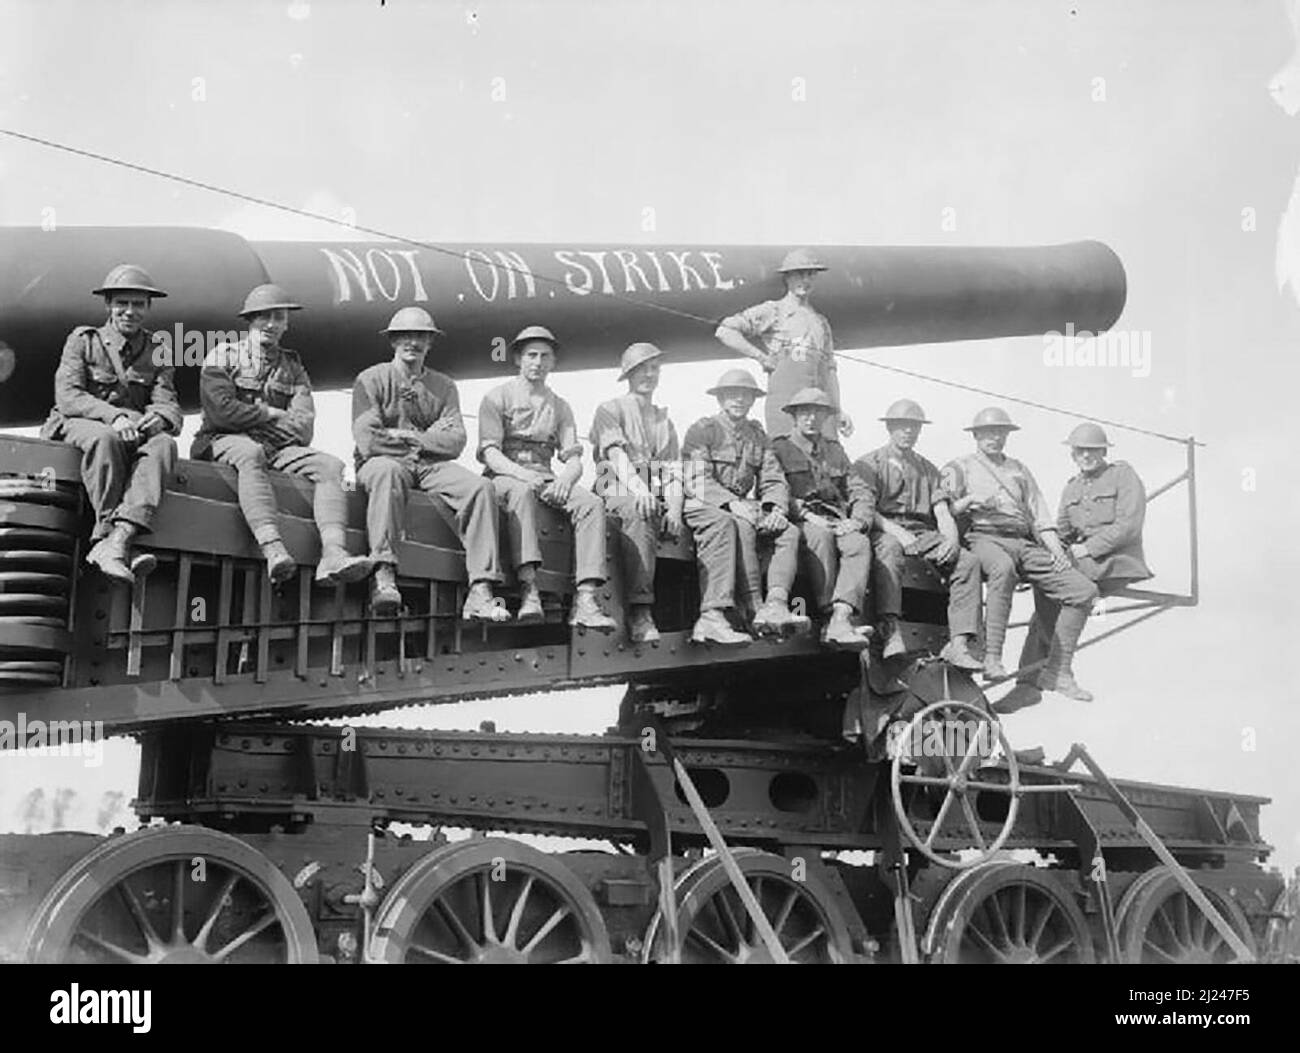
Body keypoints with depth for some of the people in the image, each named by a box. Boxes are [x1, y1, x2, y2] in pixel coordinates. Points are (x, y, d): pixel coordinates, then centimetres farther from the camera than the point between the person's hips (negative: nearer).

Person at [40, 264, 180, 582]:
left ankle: (118, 540, -49)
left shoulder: (158, 353, 14)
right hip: (75, 426, -2)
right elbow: (67, 396, -9)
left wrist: (159, 418, -27)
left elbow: (170, 407, 1)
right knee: (105, 438, -38)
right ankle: (106, 531, -40)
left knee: (163, 444, -32)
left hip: (133, 434, 3)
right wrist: (113, 416, -28)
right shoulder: (83, 340, 6)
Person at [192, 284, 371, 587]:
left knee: (330, 464, -23)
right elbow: (221, 409, -7)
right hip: (224, 443, -4)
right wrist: (272, 414, 0)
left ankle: (333, 553, -45)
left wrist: (251, 418, -4)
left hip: (279, 448, 4)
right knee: (250, 454, -39)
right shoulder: (223, 355, 11)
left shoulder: (293, 367, 21)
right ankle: (273, 550, -57)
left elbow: (303, 428, 5)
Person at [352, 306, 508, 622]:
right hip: (385, 463, -4)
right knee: (387, 470, -39)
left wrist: (411, 437, -8)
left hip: (431, 466, 4)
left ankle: (481, 592, -30)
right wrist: (432, 437, -1)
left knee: (481, 486, -23)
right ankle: (383, 576, -48)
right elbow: (367, 441, -8)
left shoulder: (443, 386, 18)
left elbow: (456, 443, 3)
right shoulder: (371, 379, 7)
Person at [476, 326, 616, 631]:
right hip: (504, 477, -4)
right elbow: (489, 452, -5)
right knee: (522, 492, -39)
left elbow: (574, 459, 11)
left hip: (546, 479, 4)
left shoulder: (560, 407, 21)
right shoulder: (497, 397, 8)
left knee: (591, 502, -26)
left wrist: (565, 478, -14)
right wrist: (521, 473, -24)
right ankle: (528, 591, -50)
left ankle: (585, 600, -37)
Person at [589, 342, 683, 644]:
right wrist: (638, 487, -27)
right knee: (638, 513, -42)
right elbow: (616, 453, -6)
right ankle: (639, 614, -47)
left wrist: (674, 506, -6)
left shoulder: (664, 420, 29)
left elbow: (674, 471, 17)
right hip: (619, 494, -5)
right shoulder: (610, 410, 14)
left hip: (659, 500, 5)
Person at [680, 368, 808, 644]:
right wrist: (732, 504, -26)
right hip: (703, 508, -6)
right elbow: (696, 482, -11)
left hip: (745, 510, 6)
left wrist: (776, 508, -9)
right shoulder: (703, 430, 1)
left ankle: (776, 605, -38)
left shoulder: (756, 434, 19)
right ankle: (754, 609, -43)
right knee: (740, 527, -37)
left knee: (790, 532, -19)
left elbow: (773, 479, 13)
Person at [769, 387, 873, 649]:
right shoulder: (779, 449, 13)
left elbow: (861, 492, 18)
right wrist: (808, 515, -16)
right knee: (821, 537, -37)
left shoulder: (835, 450, 27)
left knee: (859, 543, -30)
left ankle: (841, 619, -44)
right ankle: (828, 616, -37)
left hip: (837, 523, 4)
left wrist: (857, 521, -3)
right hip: (800, 523, -3)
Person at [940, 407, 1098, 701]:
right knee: (1003, 568, -43)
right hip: (983, 537, -5)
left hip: (1025, 543, 6)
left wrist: (1056, 549, 6)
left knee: (1084, 590, -11)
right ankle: (991, 656, -45)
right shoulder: (960, 467, 17)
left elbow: (1039, 515, 22)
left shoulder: (1018, 469, 30)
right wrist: (970, 501, -13)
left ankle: (1057, 672, -6)